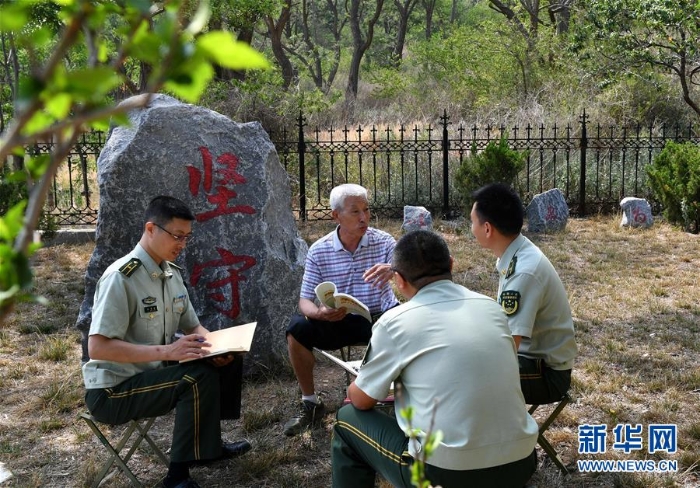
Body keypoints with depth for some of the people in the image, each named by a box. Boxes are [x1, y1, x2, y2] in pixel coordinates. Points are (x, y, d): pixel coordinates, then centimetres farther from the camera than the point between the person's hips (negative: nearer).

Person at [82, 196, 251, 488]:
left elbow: (193, 327, 12)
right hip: (113, 390, -9)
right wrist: (166, 351, -34)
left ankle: (208, 443, 17)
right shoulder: (121, 278, -22)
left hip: (153, 372, 9)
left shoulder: (171, 273, 4)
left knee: (229, 359, 3)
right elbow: (97, 347, -28)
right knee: (200, 377, -28)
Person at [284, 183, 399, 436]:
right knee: (298, 328, -24)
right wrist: (319, 313, -29)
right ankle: (310, 403, -4)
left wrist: (393, 270, -38)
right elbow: (305, 301, -4)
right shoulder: (318, 251, -5)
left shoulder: (384, 241, -6)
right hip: (338, 321, 1)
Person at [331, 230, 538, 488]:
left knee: (348, 419, 18)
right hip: (519, 466, 6)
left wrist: (354, 389, 30)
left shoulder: (394, 322, -7)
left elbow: (361, 400, 6)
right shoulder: (492, 307, 7)